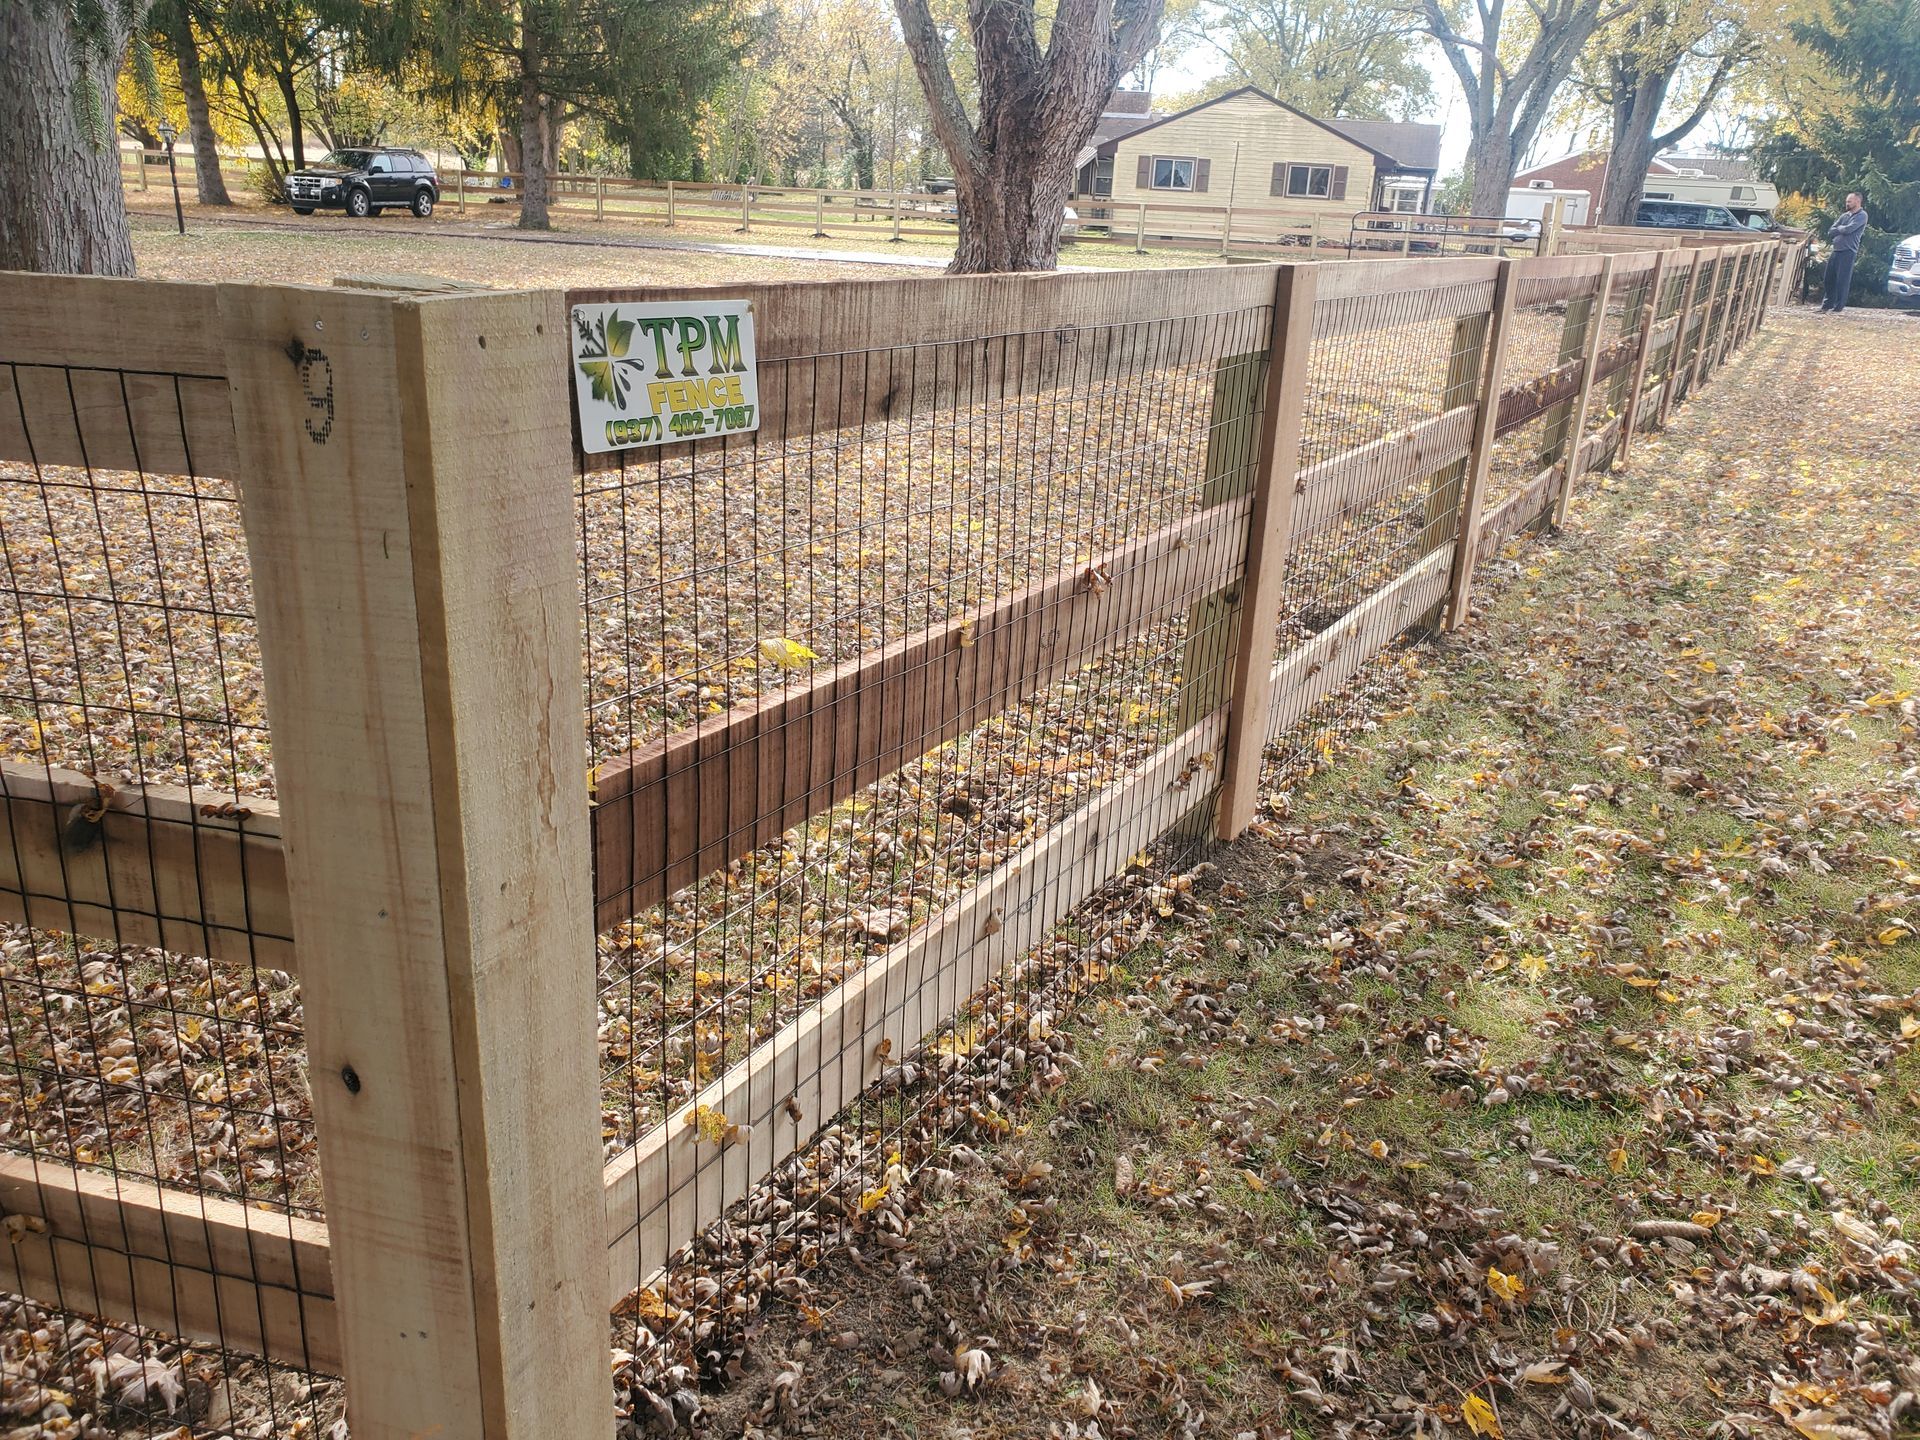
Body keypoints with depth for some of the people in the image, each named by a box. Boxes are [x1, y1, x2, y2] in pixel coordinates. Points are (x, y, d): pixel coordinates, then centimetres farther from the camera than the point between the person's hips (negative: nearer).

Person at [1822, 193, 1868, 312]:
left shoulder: (1862, 215, -4)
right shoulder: (1845, 215, 17)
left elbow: (1848, 229, -17)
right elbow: (1830, 231, 11)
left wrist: (1838, 228, 1)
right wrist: (1841, 230, -5)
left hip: (1848, 252, -7)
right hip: (1836, 250, 7)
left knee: (1842, 280, -7)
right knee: (1829, 278, 9)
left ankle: (1838, 307, -4)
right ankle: (1828, 304, 18)